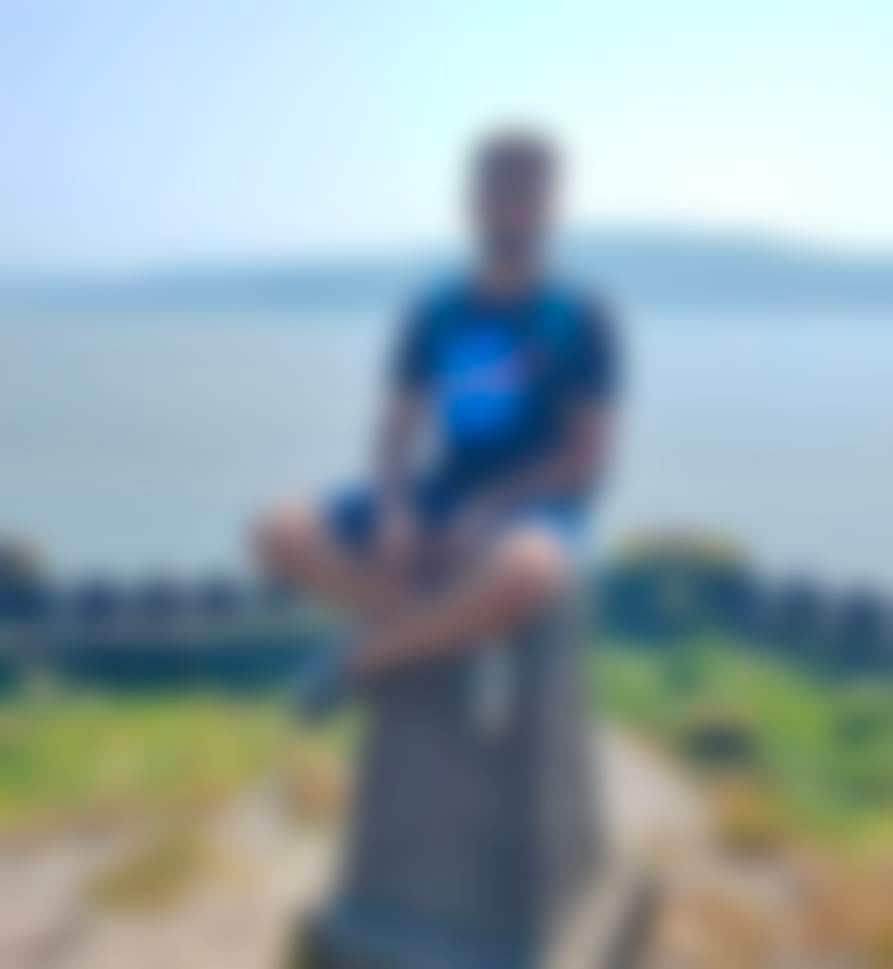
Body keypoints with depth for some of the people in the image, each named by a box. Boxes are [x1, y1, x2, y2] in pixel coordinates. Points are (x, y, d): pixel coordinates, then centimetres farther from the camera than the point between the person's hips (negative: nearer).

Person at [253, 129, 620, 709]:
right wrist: (396, 511, -15)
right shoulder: (435, 317, 7)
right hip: (437, 506, 3)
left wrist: (486, 510, -17)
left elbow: (588, 459, -8)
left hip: (531, 512, -3)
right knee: (282, 534, -16)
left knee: (525, 573, -40)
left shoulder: (581, 322, -3)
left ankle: (366, 660, -15)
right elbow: (396, 433, 5)